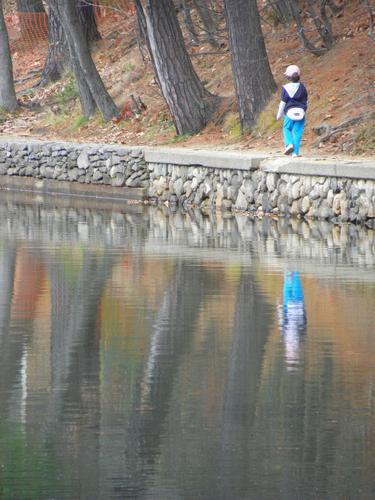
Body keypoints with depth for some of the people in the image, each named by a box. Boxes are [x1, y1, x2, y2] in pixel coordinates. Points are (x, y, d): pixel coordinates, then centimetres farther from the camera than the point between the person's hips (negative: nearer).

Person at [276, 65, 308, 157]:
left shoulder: (286, 88, -6)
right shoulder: (302, 88, 5)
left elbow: (283, 102, -2)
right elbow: (305, 101, 12)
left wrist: (279, 114, 8)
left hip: (290, 111, -3)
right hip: (301, 111, 3)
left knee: (286, 129, 13)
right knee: (297, 132, 3)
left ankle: (289, 143, -13)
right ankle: (295, 152, 0)